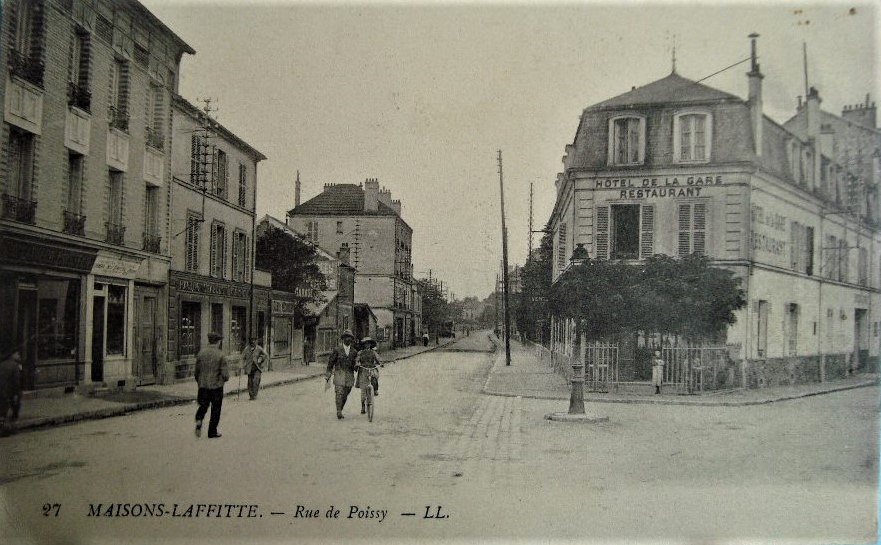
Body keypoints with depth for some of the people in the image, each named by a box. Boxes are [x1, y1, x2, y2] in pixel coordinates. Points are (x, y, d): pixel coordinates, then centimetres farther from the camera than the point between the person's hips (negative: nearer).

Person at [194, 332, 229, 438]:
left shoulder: (201, 353, 0)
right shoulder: (221, 355, -12)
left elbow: (197, 372, 7)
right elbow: (225, 375, -14)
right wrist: (223, 379, 9)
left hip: (203, 386, 3)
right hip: (216, 386, -3)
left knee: (203, 405, 20)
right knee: (215, 409, 11)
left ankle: (199, 420, -9)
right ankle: (212, 432, 16)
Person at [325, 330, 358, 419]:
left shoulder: (354, 351, 9)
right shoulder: (337, 349, 0)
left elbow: (356, 365, 17)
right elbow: (330, 362, 4)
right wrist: (328, 374, 3)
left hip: (349, 375, 3)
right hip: (339, 374, -3)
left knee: (345, 395, 5)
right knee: (339, 393, -13)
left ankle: (339, 411, 21)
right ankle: (339, 412, -11)